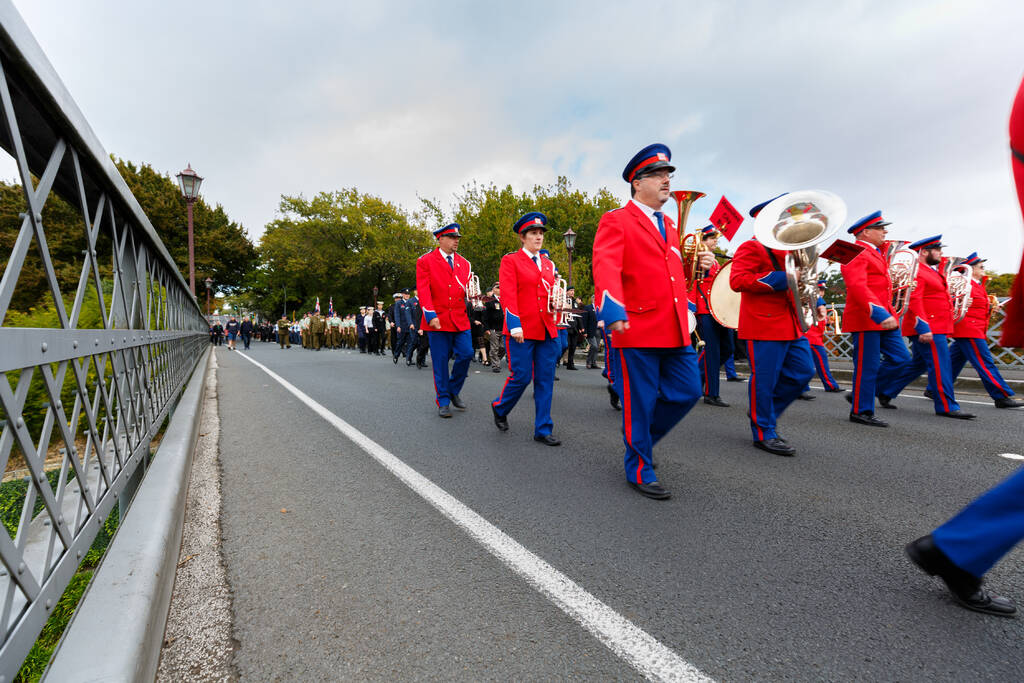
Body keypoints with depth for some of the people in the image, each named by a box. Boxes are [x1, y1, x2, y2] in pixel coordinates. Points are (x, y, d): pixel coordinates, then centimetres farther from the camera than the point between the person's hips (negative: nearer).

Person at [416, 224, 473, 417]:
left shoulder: (464, 263, 15)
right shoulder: (425, 261, 2)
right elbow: (423, 290, -6)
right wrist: (430, 315, -16)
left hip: (460, 319, 4)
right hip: (438, 319, -4)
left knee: (466, 354, -4)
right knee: (440, 362, 1)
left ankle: (454, 391, 20)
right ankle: (443, 401, 14)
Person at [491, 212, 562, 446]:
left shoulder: (548, 264, 17)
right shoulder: (510, 260, 0)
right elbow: (508, 295, -10)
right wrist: (514, 325, -18)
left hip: (547, 330, 6)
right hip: (522, 329, -5)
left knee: (545, 380, 5)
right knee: (521, 376, -3)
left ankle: (543, 430, 14)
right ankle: (500, 407, 28)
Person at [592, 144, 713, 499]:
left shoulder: (670, 225, 20)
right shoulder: (615, 221, -3)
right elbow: (605, 267, -20)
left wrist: (699, 263, 9)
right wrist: (614, 311, -37)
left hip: (676, 331, 8)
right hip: (637, 330, -7)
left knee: (688, 391, 11)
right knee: (640, 403, 3)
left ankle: (642, 438, 34)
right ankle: (639, 471, 22)